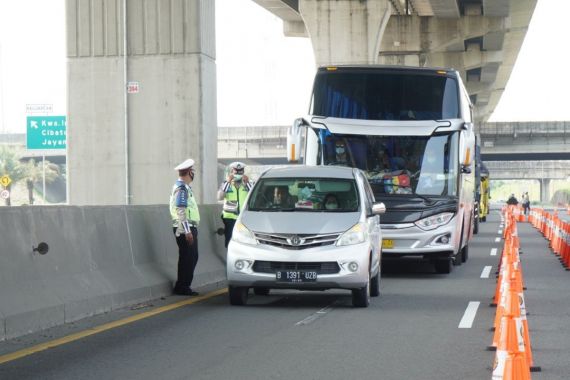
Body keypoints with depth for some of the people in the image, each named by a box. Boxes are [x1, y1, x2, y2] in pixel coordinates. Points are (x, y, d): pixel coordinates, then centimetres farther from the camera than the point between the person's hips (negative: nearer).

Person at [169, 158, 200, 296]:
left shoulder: (184, 187, 18)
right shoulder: (181, 188, -14)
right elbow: (181, 211, -21)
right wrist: (187, 231, -23)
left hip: (188, 228, 10)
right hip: (185, 228, -10)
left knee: (191, 257, 13)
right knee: (188, 258, -7)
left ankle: (182, 287, 17)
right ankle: (182, 287, -3)